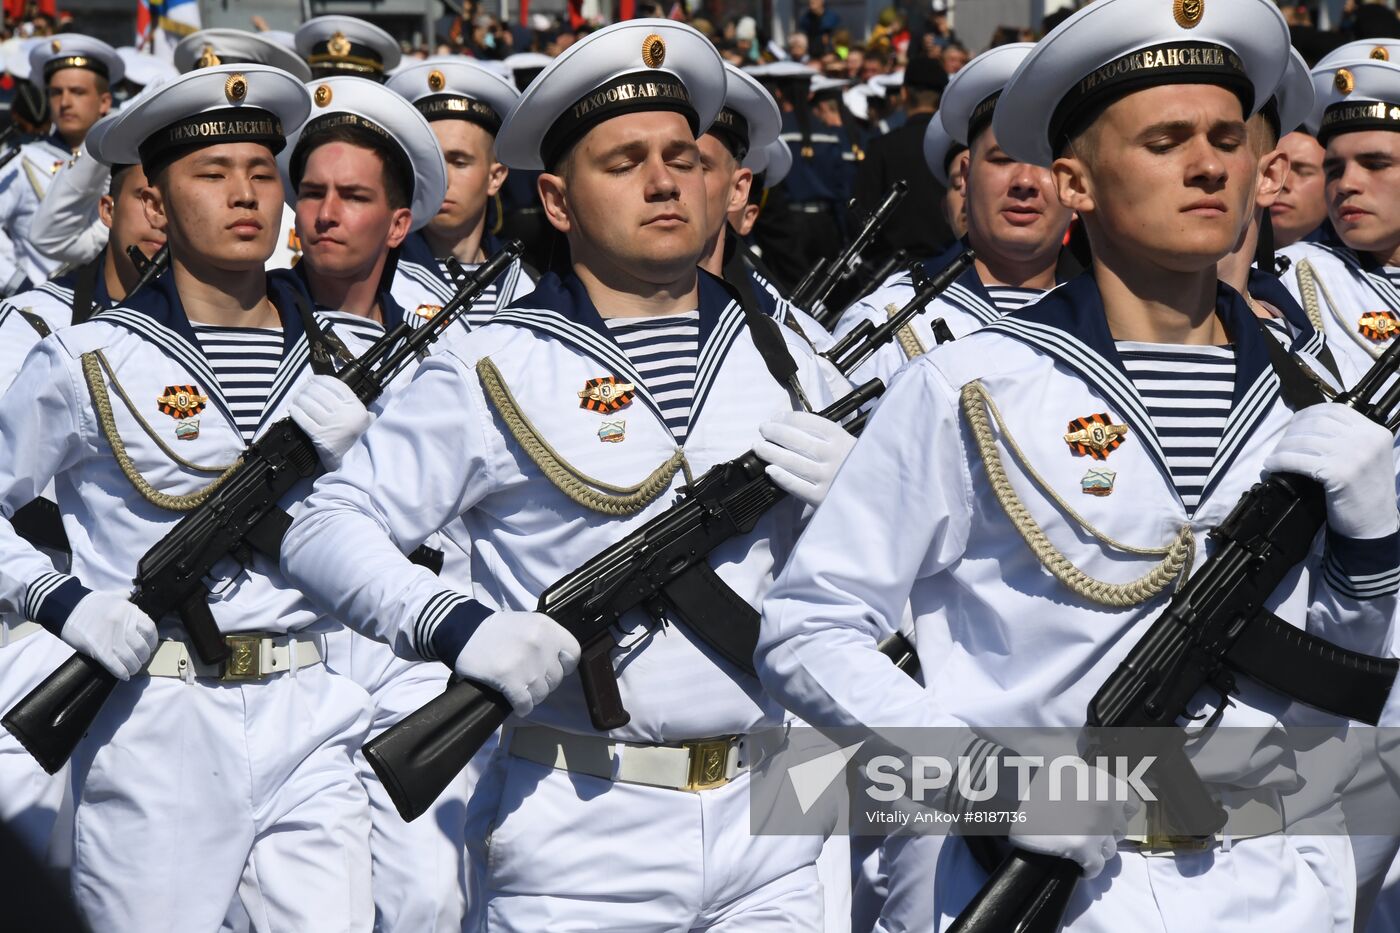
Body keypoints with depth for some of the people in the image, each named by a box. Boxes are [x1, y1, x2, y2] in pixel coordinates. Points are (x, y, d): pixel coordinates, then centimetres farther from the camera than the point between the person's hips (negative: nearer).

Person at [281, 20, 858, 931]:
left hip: (768, 828, 4)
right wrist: (456, 628, -20)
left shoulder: (780, 356, 9)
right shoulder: (496, 374, -3)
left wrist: (845, 492, -8)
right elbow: (325, 530, -4)